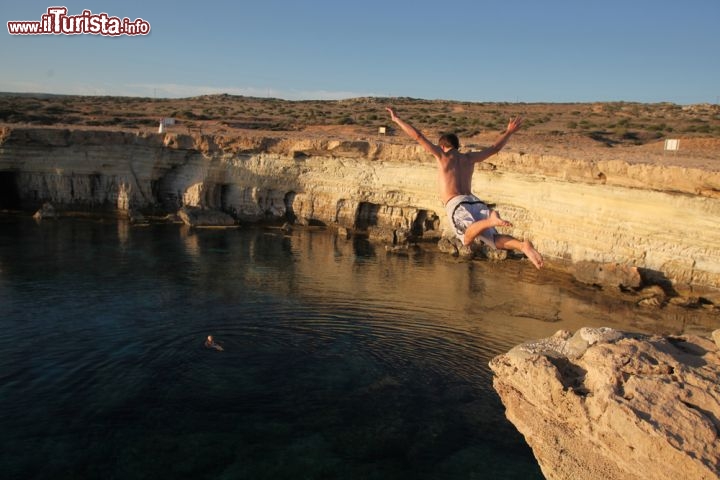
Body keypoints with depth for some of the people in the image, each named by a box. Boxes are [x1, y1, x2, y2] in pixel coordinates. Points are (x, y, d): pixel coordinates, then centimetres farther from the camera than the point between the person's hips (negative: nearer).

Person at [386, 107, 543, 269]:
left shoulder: (443, 155, 13)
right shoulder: (469, 158, 25)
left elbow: (418, 136, 9)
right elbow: (495, 148, 36)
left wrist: (396, 119, 16)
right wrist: (509, 131, 52)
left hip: (456, 204, -5)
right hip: (475, 201, 5)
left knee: (467, 239, -29)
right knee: (495, 239, -4)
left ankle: (490, 220, -55)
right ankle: (524, 245, -31)